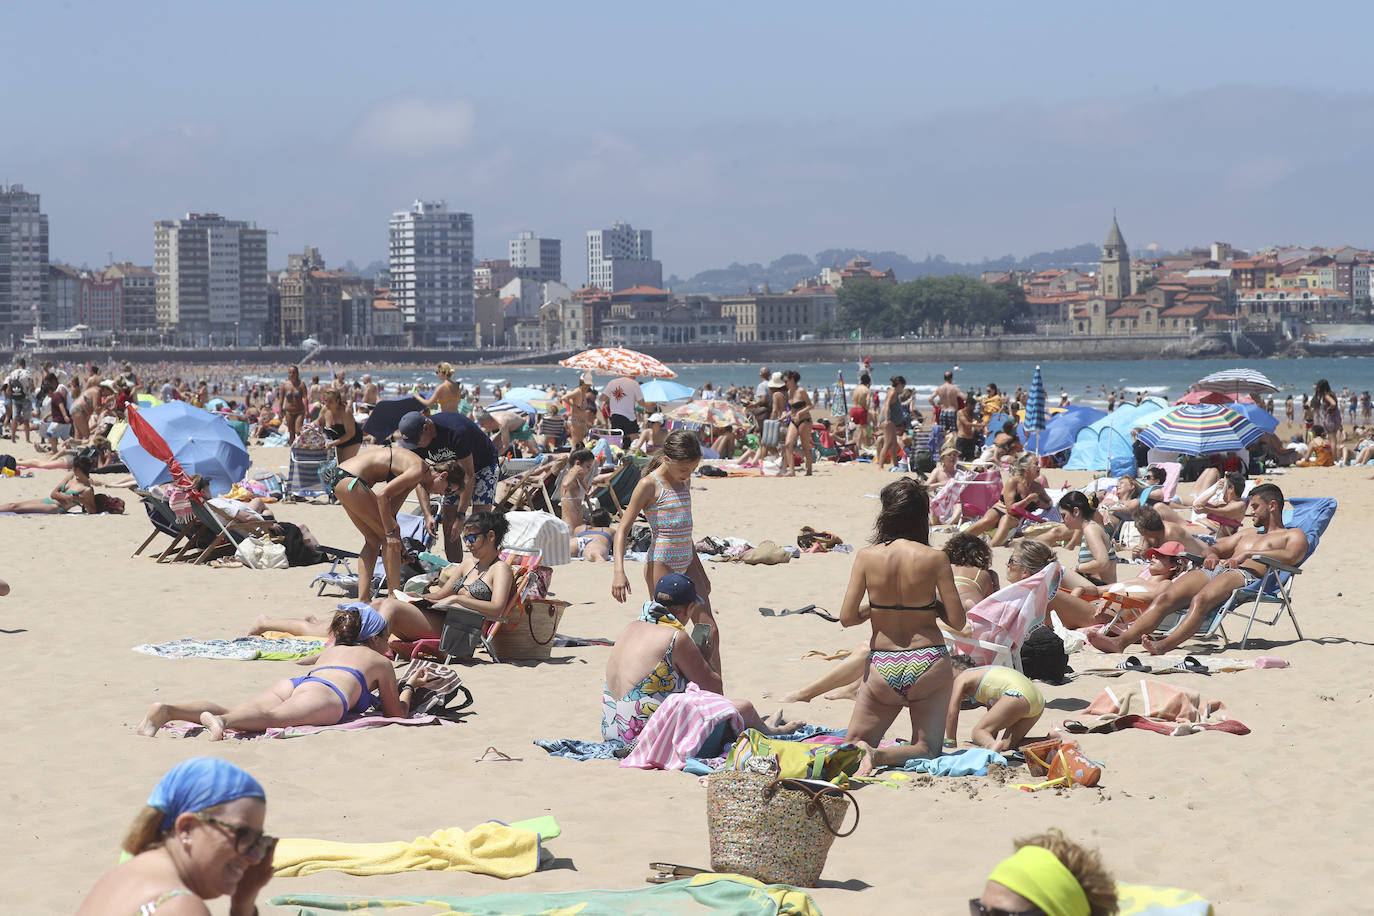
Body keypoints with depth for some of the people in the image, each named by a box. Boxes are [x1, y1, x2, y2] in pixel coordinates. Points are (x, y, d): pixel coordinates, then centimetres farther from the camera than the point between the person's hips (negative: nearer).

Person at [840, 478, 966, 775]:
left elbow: (847, 617, -4)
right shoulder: (935, 559, -9)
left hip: (883, 669, 1)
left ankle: (860, 752, -17)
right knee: (927, 748, 11)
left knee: (855, 740, 19)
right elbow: (957, 620, -7)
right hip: (929, 665, -1)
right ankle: (879, 757, -20)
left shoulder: (867, 556, -6)